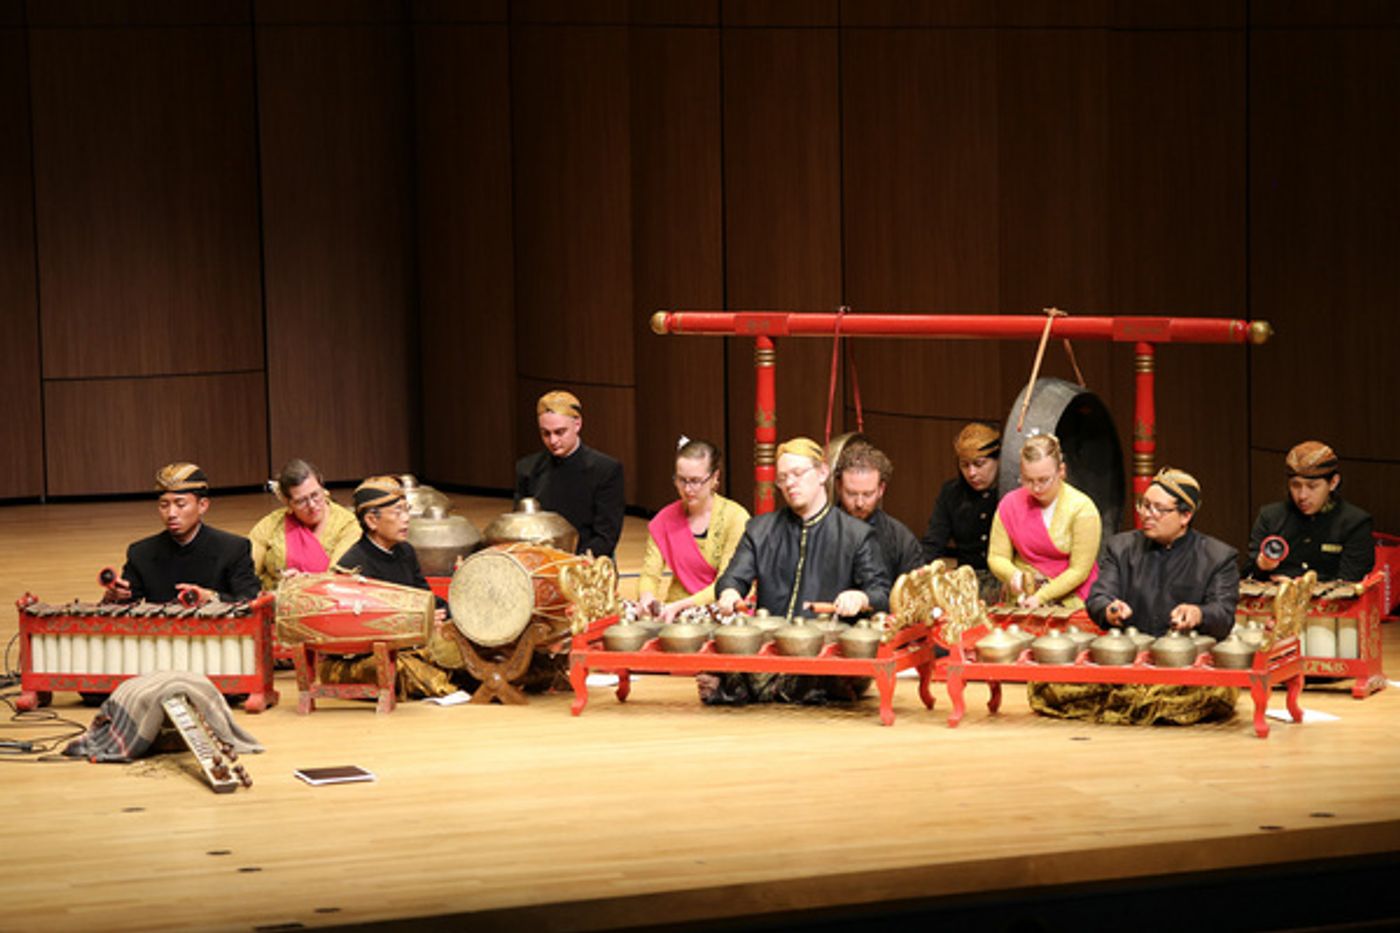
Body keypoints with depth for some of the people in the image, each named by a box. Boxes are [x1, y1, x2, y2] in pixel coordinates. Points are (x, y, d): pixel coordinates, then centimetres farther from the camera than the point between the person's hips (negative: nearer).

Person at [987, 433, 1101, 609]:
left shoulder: (1082, 508, -7)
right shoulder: (1010, 504, 3)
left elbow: (1079, 570, -8)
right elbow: (996, 557, 6)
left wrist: (1041, 597, -16)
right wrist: (1013, 574, -17)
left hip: (1069, 600, -2)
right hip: (1021, 598, 2)